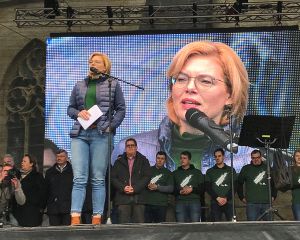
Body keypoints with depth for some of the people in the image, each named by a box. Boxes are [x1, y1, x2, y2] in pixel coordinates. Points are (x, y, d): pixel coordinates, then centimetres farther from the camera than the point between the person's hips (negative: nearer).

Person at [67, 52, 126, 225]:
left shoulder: (113, 84, 11)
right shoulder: (80, 86, 20)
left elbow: (121, 109, 8)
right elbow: (70, 108, 21)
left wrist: (111, 126, -6)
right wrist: (78, 113, -1)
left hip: (101, 134, -2)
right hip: (80, 134, 2)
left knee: (98, 179, -2)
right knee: (79, 178, -6)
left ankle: (97, 218, 1)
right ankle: (75, 218, -10)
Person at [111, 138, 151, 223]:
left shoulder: (143, 161, 13)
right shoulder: (119, 162, 17)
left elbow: (147, 177, 2)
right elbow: (113, 177, 8)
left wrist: (135, 188, -10)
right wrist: (123, 188, -9)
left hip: (139, 197, -1)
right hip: (122, 198, 1)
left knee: (139, 223, -5)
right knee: (123, 224, -4)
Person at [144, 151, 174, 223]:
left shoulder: (168, 173, 11)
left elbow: (171, 188, 1)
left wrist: (157, 187, -11)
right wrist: (148, 185, -9)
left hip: (161, 204, -1)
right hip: (148, 203, 1)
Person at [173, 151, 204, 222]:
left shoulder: (197, 172, 16)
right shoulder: (175, 173, 18)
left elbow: (203, 188, 6)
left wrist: (192, 189, -9)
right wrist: (180, 191, -9)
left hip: (194, 201, -1)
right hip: (180, 202, 1)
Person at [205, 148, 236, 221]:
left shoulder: (231, 170, 12)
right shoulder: (210, 171, 13)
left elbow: (234, 186, 5)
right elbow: (207, 187, 4)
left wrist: (226, 198, -9)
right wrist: (217, 198, -10)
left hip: (228, 202, 0)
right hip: (215, 202, 0)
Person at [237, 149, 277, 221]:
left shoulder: (267, 168, 11)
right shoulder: (246, 169, 6)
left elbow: (274, 183, 20)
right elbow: (239, 183, 12)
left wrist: (273, 196, 12)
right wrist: (242, 197, 7)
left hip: (267, 203, 2)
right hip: (252, 203, -2)